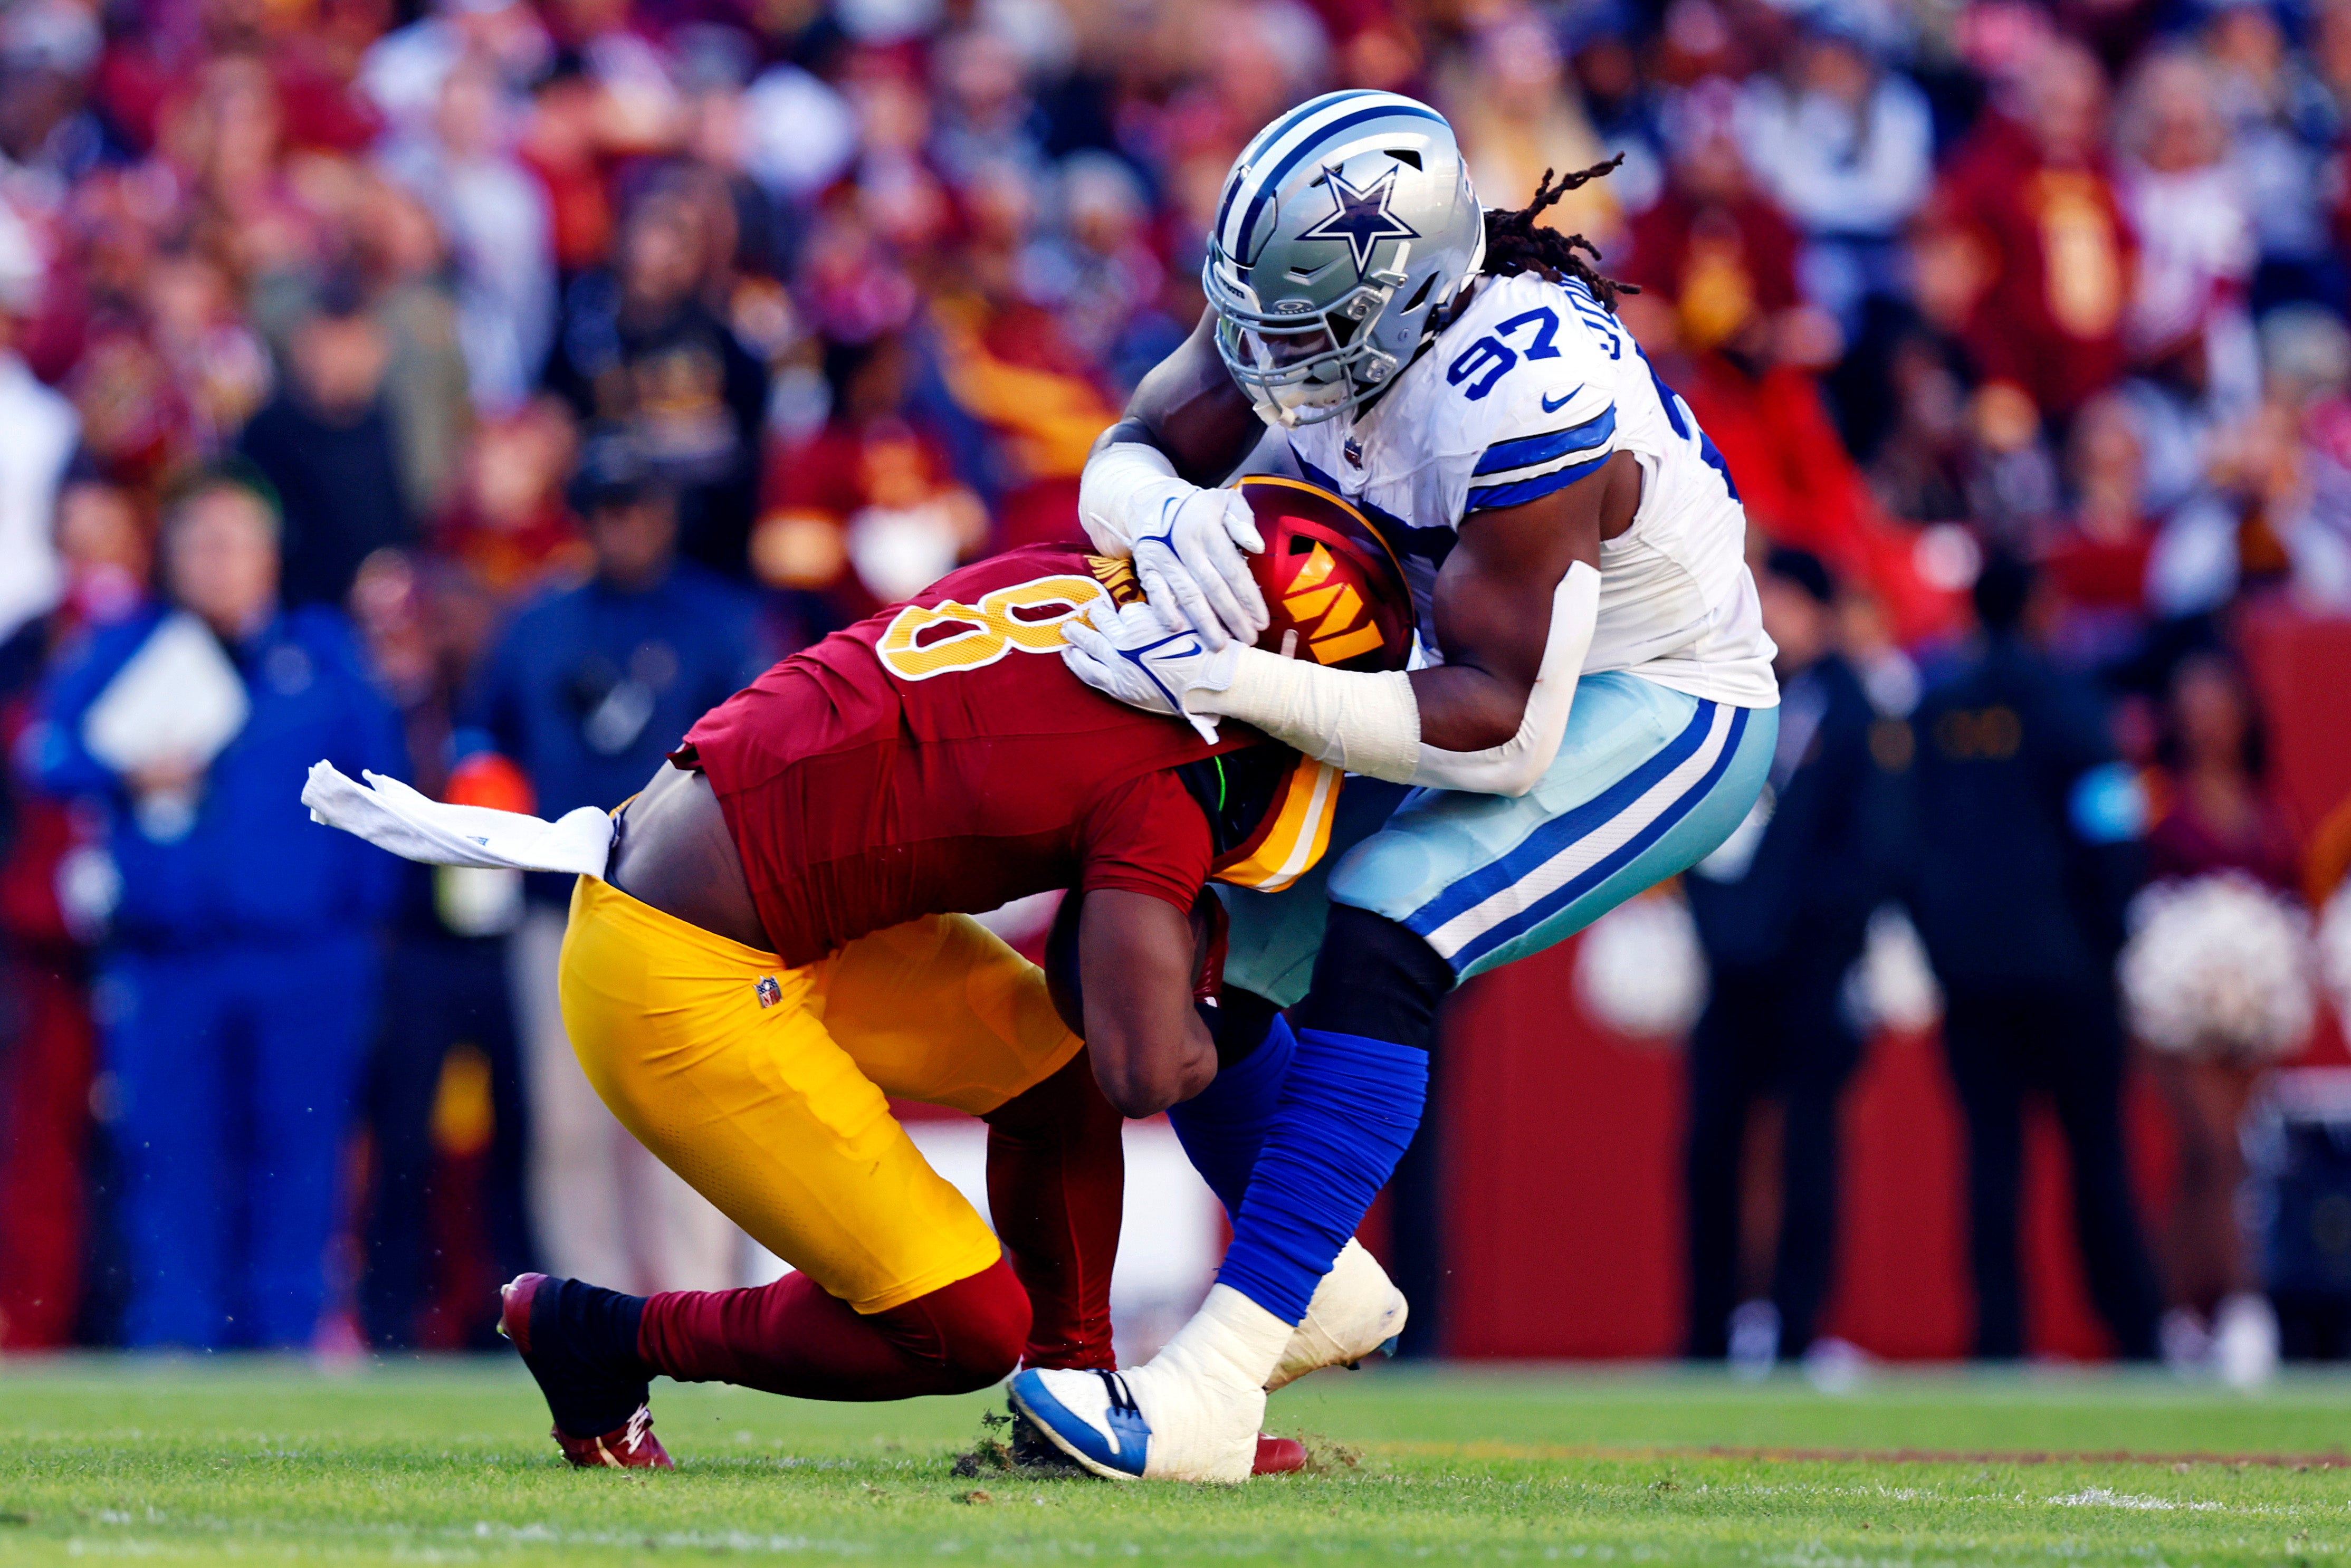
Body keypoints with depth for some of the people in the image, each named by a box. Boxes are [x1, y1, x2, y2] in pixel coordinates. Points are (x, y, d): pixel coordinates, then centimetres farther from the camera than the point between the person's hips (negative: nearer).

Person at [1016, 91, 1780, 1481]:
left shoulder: (1528, 404, -35)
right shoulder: (1306, 297, -14)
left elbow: (1501, 731, -34)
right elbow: (1124, 461, -6)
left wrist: (1233, 684, -41)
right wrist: (1169, 515, -32)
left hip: (1662, 717, -8)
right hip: (1499, 674, 9)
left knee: (1382, 933, -30)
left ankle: (1210, 1395, -36)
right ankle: (1325, 1296, 30)